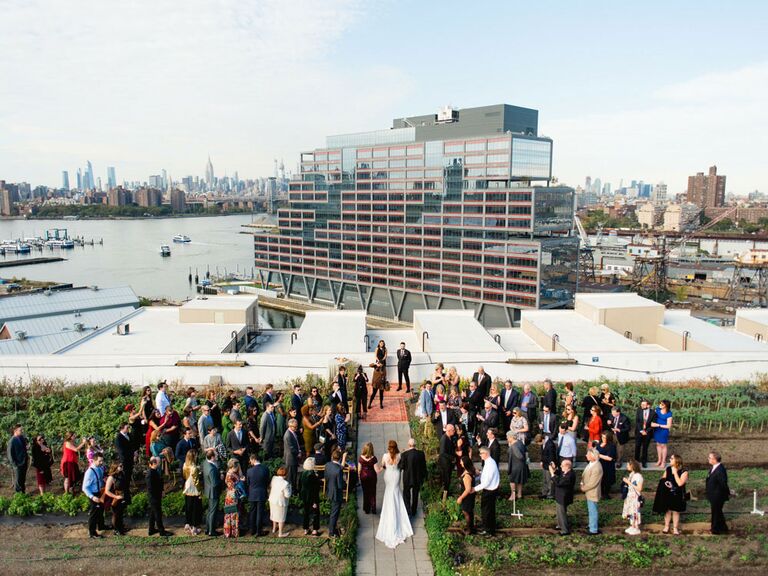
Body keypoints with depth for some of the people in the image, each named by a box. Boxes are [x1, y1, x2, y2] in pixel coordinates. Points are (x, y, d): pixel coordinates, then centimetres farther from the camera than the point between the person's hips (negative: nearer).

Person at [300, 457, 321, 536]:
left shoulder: (302, 474, -6)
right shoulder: (313, 475, -25)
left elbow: (299, 487, 4)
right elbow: (315, 489, -21)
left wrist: (301, 497, 16)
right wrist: (315, 502, -15)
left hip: (304, 497, 6)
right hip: (312, 498, -6)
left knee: (306, 512, 19)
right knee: (315, 512, 12)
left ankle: (306, 530, 28)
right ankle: (315, 530, 19)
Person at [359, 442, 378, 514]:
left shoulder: (361, 458, -13)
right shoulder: (373, 458, -18)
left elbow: (359, 469, -7)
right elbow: (376, 469, -16)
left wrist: (359, 477, 7)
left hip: (363, 476, 1)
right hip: (372, 476, -1)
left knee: (365, 492, 16)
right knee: (372, 492, 14)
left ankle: (366, 509, 22)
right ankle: (373, 509, 18)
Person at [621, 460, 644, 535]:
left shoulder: (638, 476, -17)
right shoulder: (630, 475, 7)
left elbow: (639, 488, -20)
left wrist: (629, 482, -22)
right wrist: (626, 481, 0)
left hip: (636, 498, -8)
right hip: (629, 497, 8)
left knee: (635, 513, 1)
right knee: (630, 513, 13)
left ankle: (636, 529, 13)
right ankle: (632, 527, 26)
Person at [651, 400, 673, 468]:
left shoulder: (669, 414, -20)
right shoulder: (657, 409, -6)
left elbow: (668, 426, -18)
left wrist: (658, 425, -23)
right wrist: (652, 423, -14)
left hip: (664, 431, -5)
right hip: (656, 430, 5)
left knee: (663, 445, 10)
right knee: (658, 444, 16)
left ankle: (663, 462, 25)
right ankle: (659, 460, 31)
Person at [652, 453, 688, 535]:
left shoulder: (683, 472, -15)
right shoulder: (668, 469, 1)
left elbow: (680, 483, -27)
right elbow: (662, 479, 12)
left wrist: (675, 472, -24)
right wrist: (664, 483, -11)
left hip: (677, 495, -4)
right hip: (667, 494, 4)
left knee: (675, 511, 10)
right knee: (667, 510, 13)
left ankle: (675, 528, 25)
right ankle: (666, 526, 27)